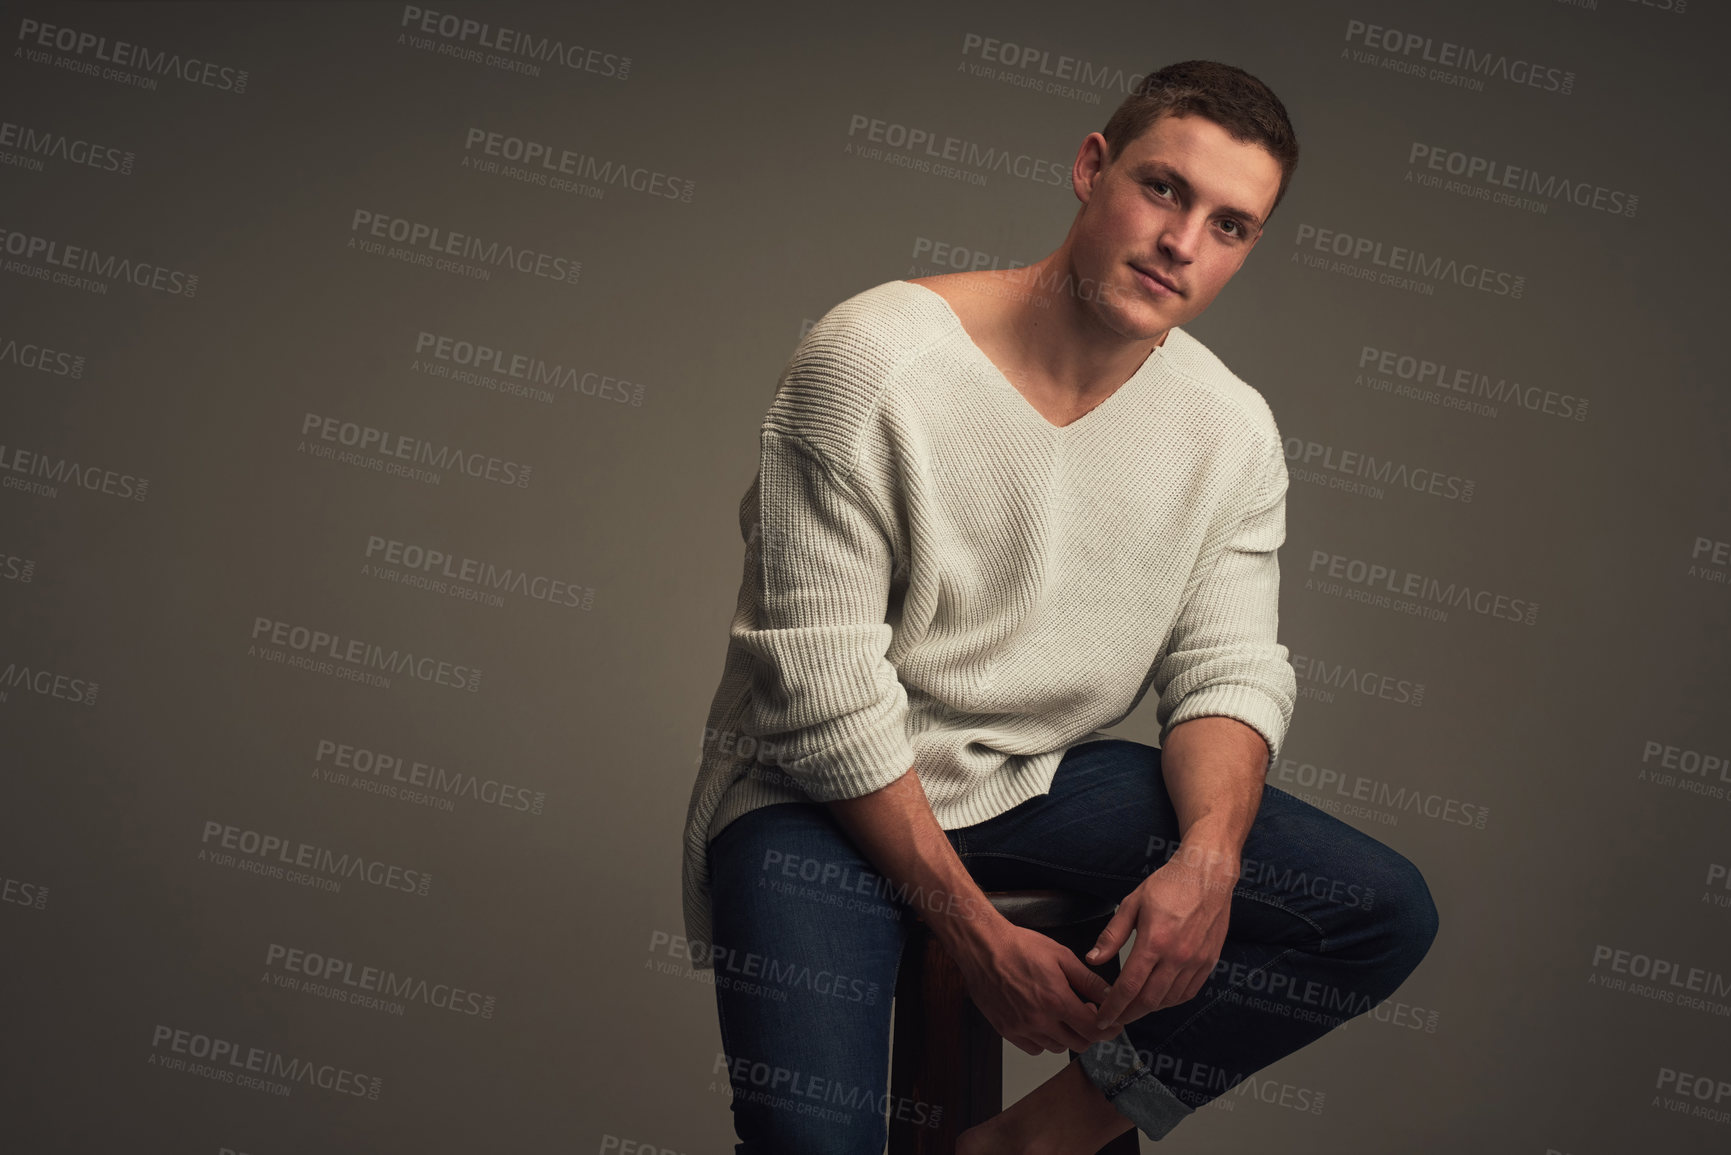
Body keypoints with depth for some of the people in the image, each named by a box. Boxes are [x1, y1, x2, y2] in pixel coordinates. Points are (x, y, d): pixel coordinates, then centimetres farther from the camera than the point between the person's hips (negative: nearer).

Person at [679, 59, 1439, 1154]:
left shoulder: (1232, 429, -3)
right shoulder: (875, 359, -19)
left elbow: (1230, 672, 0)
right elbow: (824, 693, -20)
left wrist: (1208, 855, -22)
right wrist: (978, 931, -20)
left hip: (1045, 777, 5)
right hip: (823, 792, -5)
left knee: (1388, 914, -9)